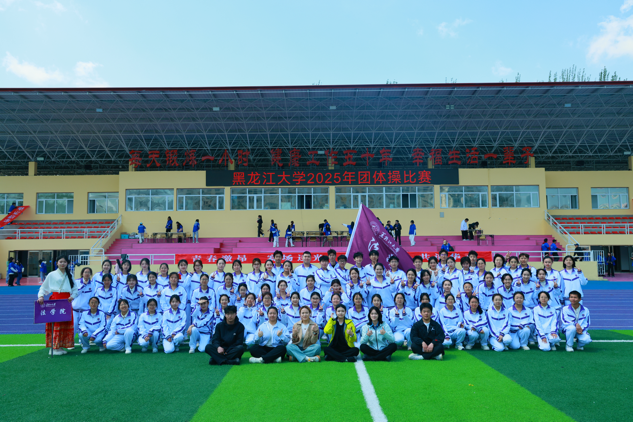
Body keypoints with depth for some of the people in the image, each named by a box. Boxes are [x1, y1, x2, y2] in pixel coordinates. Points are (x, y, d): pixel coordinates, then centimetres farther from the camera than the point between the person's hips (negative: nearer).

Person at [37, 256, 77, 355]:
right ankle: (53, 347, -2)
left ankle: (60, 346, 13)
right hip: (55, 300, -4)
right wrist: (41, 296, -13)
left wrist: (72, 296, -4)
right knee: (55, 323, -8)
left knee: (67, 324, 3)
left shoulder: (70, 275, 15)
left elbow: (75, 289, 15)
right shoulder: (52, 275, 5)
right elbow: (43, 287, 4)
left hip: (66, 300, 4)